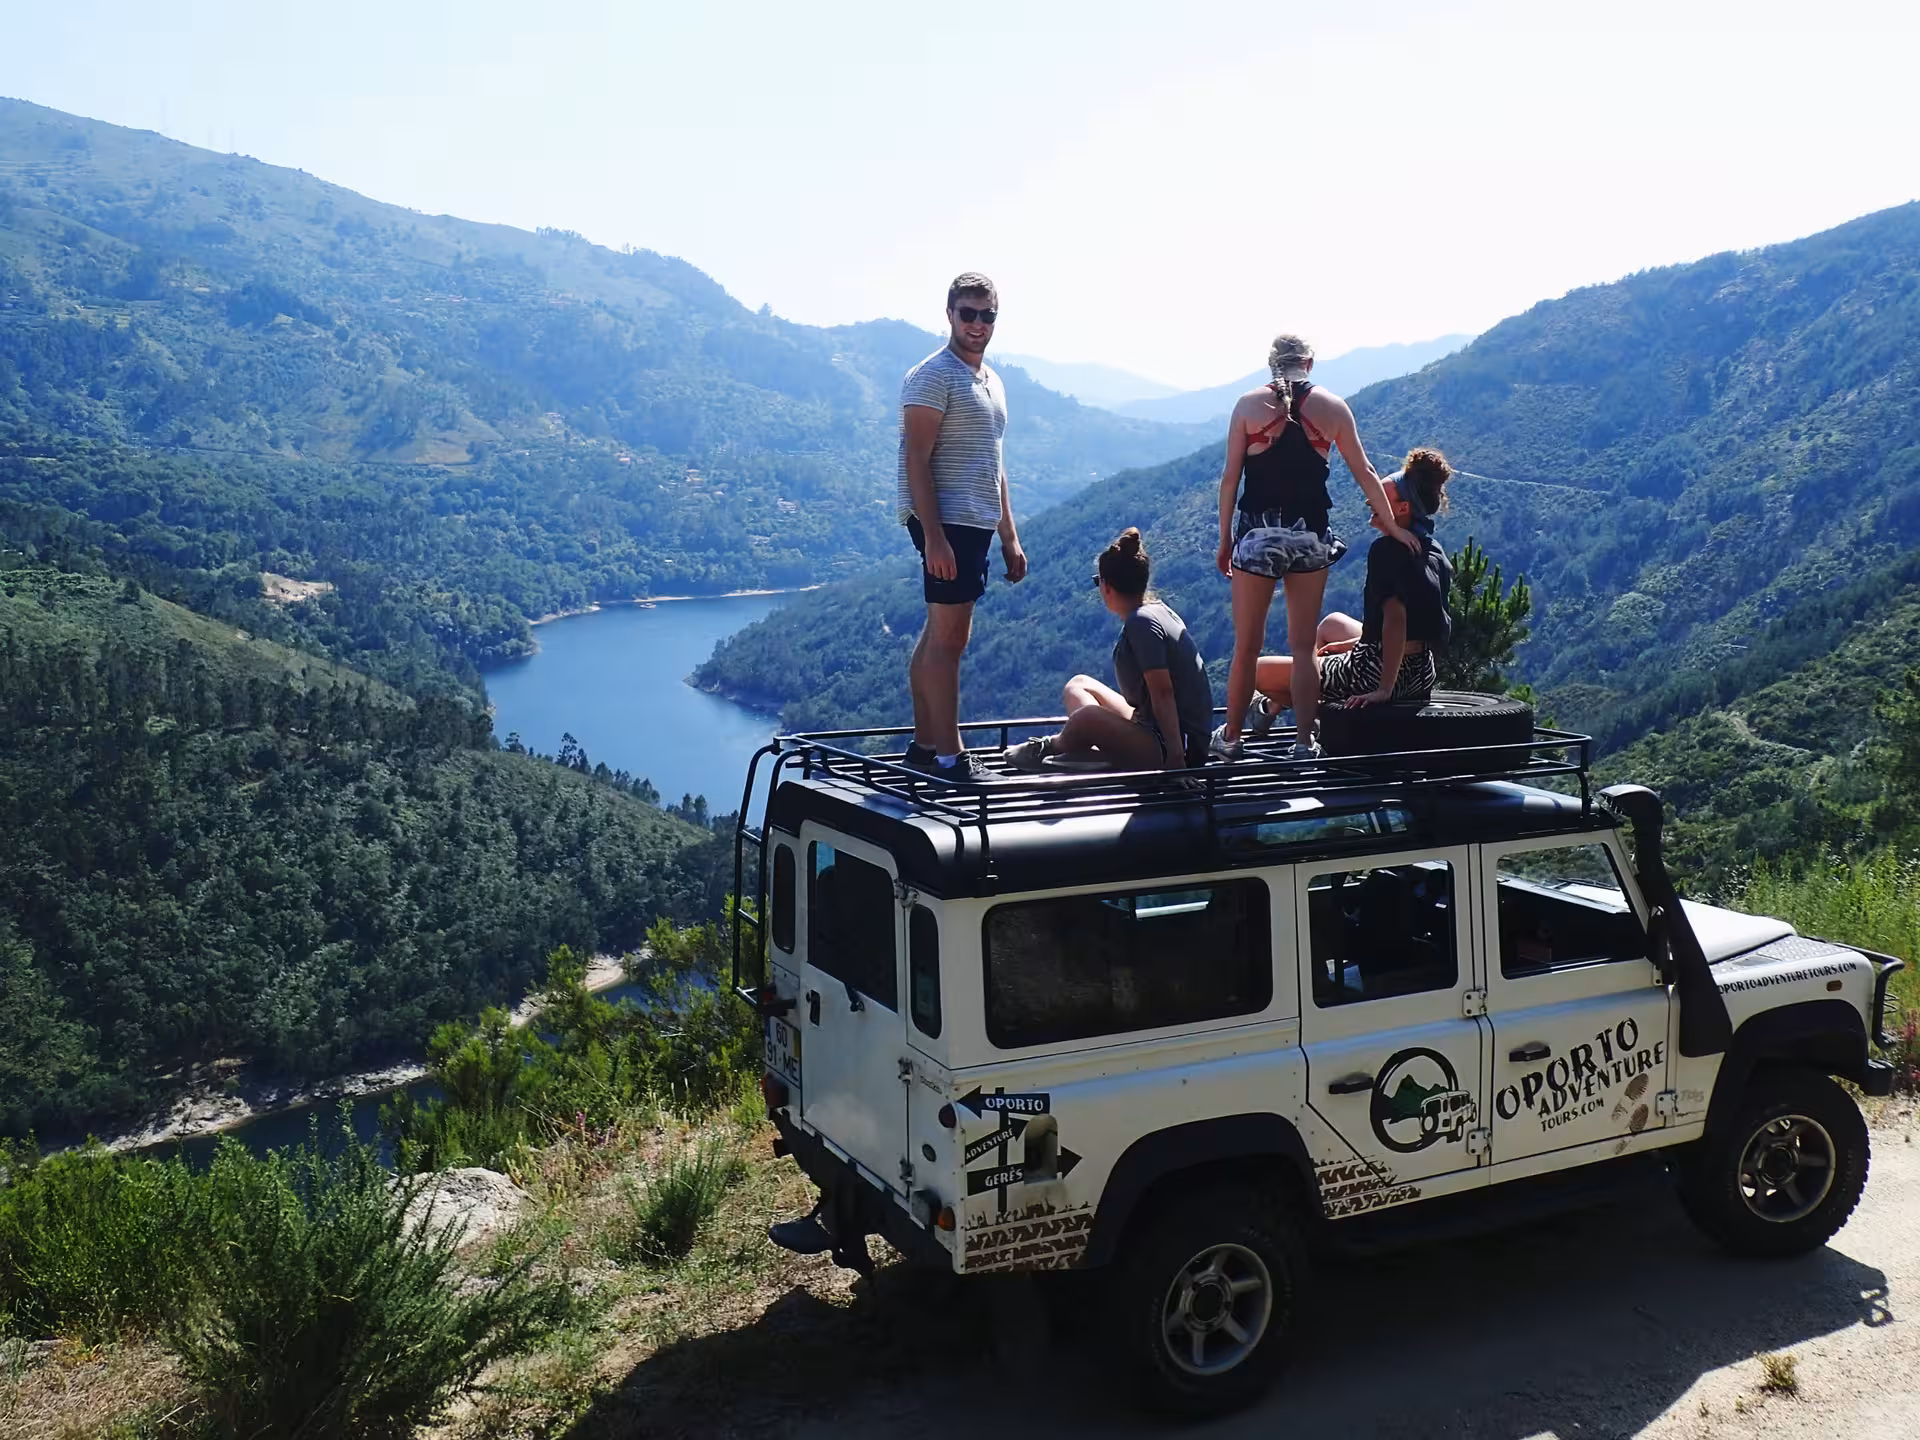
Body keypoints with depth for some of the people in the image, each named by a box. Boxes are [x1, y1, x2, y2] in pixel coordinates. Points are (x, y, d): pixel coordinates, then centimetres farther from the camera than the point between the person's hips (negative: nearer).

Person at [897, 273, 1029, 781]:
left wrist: (1010, 537, 21)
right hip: (946, 523, -9)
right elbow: (917, 461, -15)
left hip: (976, 525, 9)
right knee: (948, 636, -9)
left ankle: (925, 744, 18)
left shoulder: (992, 381, 20)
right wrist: (933, 537, -22)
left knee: (941, 634, 12)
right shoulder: (932, 376, -8)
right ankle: (950, 757, -6)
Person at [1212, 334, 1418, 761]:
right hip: (1311, 536, 2)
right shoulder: (1332, 406, 3)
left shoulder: (1249, 405, -1)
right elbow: (1364, 474, 8)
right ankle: (1304, 743, 9)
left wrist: (1224, 541, 6)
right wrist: (1392, 526, 19)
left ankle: (1231, 738, 19)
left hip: (1257, 534, -1)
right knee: (1304, 649, 9)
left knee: (1246, 648, 9)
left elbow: (1230, 478, -2)